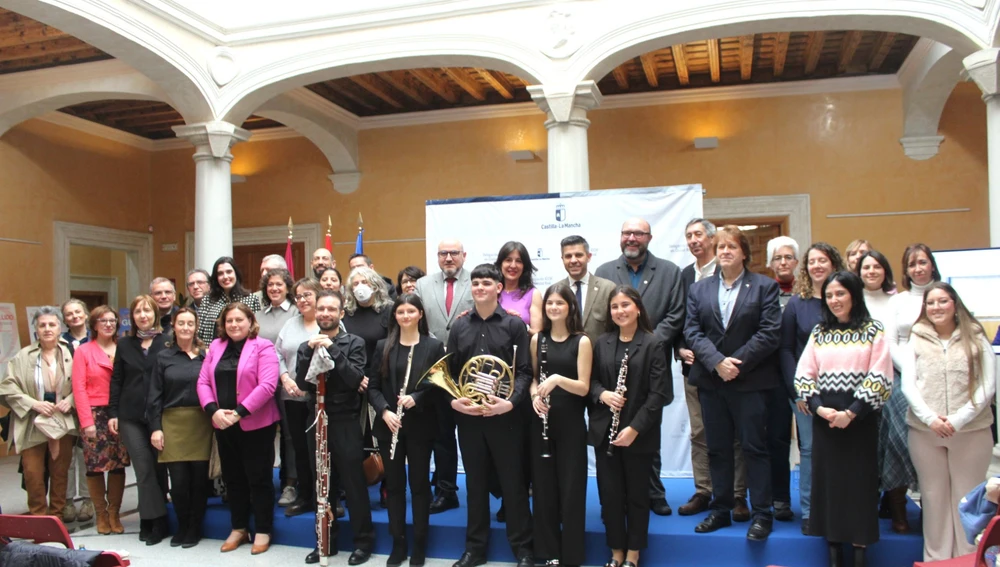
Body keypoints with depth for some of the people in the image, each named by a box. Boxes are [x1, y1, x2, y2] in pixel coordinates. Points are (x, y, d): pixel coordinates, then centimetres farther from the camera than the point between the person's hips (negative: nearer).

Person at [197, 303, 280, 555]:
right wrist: (213, 410, -11)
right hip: (223, 425, 6)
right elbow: (203, 381, 5)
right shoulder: (216, 346, 10)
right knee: (232, 478, 14)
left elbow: (267, 385, -17)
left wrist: (239, 412, -22)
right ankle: (238, 528, 28)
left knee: (259, 478, 3)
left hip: (255, 424, -5)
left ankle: (263, 531, 15)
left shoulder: (263, 347, -7)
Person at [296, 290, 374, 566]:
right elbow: (302, 384, -5)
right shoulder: (306, 346, 8)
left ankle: (364, 540, 16)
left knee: (354, 484, 3)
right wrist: (310, 350, -17)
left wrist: (332, 348, -21)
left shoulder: (354, 342, -2)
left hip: (346, 422, -4)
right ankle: (326, 539, 26)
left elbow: (355, 379, -16)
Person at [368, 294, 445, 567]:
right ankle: (398, 544, 23)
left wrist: (416, 399, -18)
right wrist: (384, 411, -13)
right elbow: (372, 386, 3)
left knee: (419, 484, 7)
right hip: (389, 426, 2)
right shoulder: (383, 346, 4)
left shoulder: (433, 346, -2)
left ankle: (419, 545, 20)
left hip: (420, 426, -2)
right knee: (394, 484, 10)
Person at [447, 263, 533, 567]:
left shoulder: (514, 324, -2)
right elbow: (449, 372, 7)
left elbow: (524, 371, -6)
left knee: (513, 483, 5)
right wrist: (453, 400, -10)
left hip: (504, 416, -3)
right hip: (468, 417, 3)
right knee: (475, 484, 13)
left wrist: (510, 402, -21)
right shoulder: (459, 327, 7)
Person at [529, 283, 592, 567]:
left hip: (571, 422, -3)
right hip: (542, 420, 3)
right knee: (543, 485, 9)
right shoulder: (537, 339, 5)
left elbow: (584, 388, -11)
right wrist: (535, 395, -8)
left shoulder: (582, 341, -6)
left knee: (570, 487, 3)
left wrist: (557, 379, -28)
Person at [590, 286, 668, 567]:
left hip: (639, 434, -3)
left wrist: (635, 428, -17)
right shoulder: (602, 342, 7)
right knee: (610, 494, 9)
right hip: (605, 430, 4)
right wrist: (602, 394, -13)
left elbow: (658, 393, -11)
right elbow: (591, 380, 10)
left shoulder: (653, 344, -7)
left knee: (636, 494, 9)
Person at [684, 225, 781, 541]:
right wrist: (717, 361, -14)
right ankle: (720, 509, 21)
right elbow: (692, 331, 1)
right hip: (711, 381, 3)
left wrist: (737, 362, -15)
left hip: (750, 381, -3)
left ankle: (761, 514, 12)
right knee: (717, 449, 11)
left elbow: (770, 333, -8)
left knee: (754, 447, 3)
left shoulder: (764, 287, 1)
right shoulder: (699, 289, 10)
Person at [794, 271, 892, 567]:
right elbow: (803, 375, 5)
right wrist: (819, 408, -9)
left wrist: (851, 413, -14)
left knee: (860, 481, 2)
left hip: (860, 419, -3)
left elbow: (879, 379, -8)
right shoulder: (819, 332, 9)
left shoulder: (873, 331, -1)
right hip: (824, 419, 3)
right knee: (828, 481, 6)